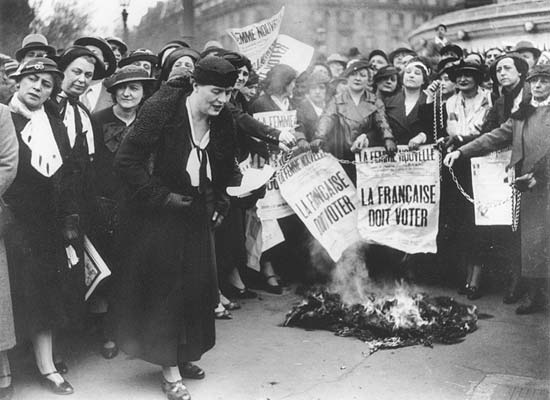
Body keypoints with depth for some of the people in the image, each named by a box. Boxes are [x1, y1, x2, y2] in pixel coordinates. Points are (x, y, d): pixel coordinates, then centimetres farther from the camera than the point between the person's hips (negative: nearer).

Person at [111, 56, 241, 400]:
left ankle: (183, 356, 30)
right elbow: (127, 161, -18)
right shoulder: (162, 110, -17)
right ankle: (171, 372, 11)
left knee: (198, 285, 11)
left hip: (198, 216, 6)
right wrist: (163, 196, -20)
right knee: (166, 287, 0)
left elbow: (226, 168, 14)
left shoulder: (223, 121, 1)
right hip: (158, 216, -6)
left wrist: (221, 202, 0)